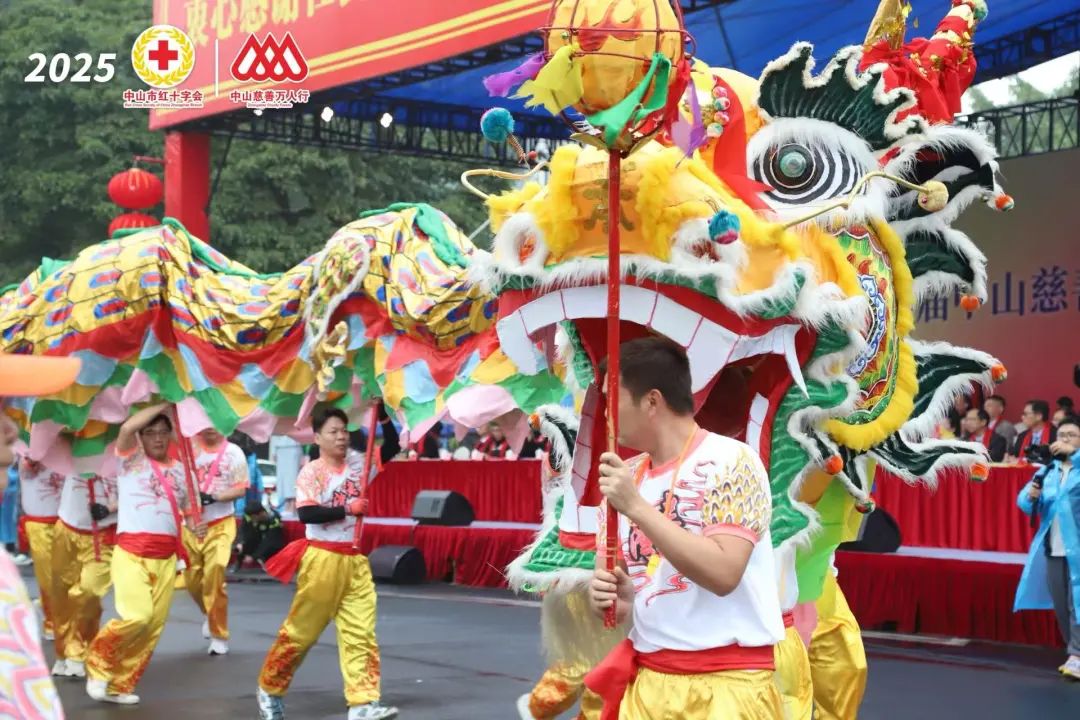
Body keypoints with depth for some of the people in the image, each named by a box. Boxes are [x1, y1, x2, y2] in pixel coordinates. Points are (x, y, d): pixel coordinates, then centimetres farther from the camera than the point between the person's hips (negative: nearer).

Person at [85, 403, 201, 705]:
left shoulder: (179, 468, 14)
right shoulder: (132, 459, 1)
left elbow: (187, 508, 23)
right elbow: (127, 427, -19)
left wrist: (196, 526, 1)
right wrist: (164, 405, -10)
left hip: (166, 558, 5)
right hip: (131, 554, -5)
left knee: (154, 627, 1)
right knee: (138, 616, -22)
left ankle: (119, 686, 13)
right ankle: (99, 663, 1)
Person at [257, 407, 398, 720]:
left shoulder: (357, 470, 8)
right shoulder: (311, 472, -8)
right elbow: (306, 513, -20)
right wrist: (347, 509, -21)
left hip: (355, 560, 5)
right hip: (322, 559, -5)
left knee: (361, 632, -3)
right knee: (301, 630, 5)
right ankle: (269, 689, 23)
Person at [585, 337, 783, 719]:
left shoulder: (731, 461, -11)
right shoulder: (626, 477, 7)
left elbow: (723, 574, -22)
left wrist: (636, 506, -22)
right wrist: (609, 598, -9)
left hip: (725, 684, -6)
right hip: (646, 679, 6)